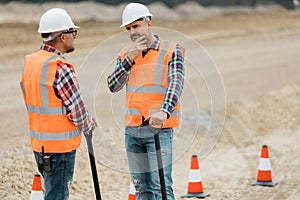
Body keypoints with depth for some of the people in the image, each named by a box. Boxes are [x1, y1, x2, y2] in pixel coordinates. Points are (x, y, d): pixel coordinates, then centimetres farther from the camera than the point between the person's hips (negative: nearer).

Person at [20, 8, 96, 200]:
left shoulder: (29, 62, 6)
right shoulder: (61, 68, -21)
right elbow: (77, 109, -16)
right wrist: (89, 125, 5)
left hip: (39, 141, 8)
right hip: (60, 145, -8)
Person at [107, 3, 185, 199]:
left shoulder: (171, 51, -2)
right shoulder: (126, 54, 13)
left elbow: (176, 84, -15)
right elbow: (113, 86, 2)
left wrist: (164, 111, -33)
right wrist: (130, 58, -9)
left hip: (159, 129, -5)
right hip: (132, 130, 5)